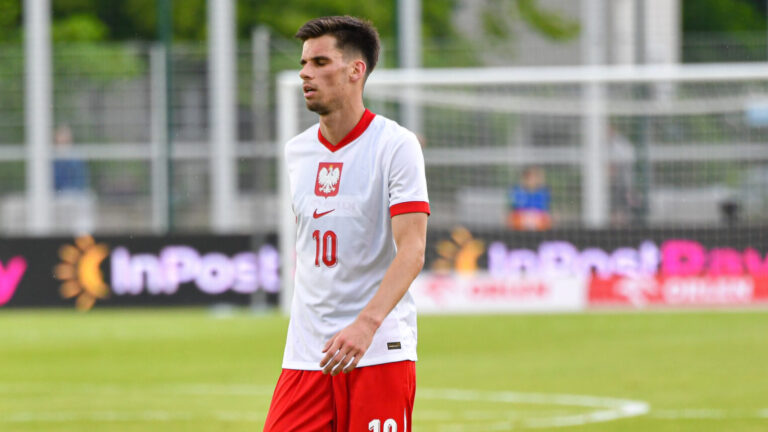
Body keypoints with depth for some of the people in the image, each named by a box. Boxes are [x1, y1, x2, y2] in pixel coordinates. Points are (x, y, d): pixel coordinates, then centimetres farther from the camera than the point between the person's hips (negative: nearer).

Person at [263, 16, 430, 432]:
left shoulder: (395, 145, -7)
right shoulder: (297, 151, 11)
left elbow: (411, 251, -16)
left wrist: (366, 324, -28)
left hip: (379, 350, -5)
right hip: (306, 353, 5)